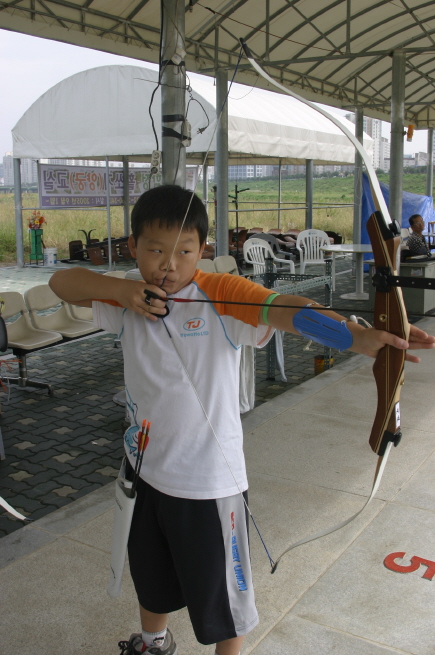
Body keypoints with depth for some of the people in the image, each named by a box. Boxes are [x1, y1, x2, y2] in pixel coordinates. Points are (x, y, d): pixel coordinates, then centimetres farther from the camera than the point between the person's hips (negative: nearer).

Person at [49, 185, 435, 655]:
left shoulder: (221, 295, -18)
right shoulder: (128, 303, -2)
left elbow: (286, 310, -33)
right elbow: (61, 282, -5)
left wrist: (361, 337, -50)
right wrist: (120, 290, -23)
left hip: (209, 480, -5)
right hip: (146, 468, 6)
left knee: (219, 593, 15)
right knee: (149, 576, 30)